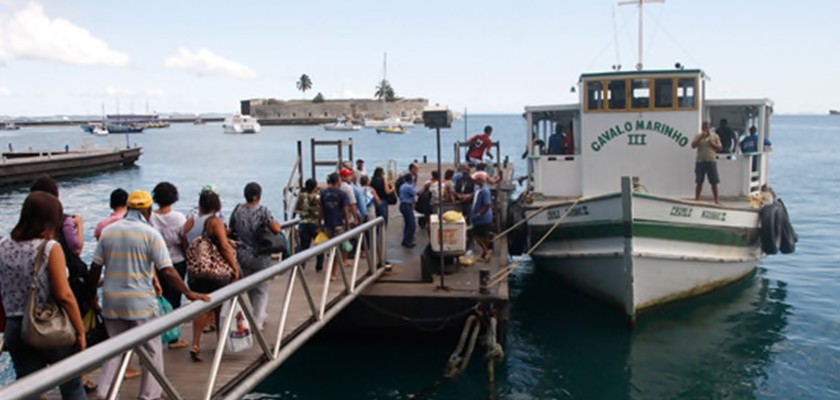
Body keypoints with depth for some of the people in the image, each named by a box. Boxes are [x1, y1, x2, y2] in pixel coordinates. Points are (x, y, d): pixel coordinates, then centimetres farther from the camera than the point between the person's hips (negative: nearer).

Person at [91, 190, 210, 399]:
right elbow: (167, 272, -14)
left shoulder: (108, 231, 3)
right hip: (140, 303, -4)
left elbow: (95, 268, 4)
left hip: (111, 301, 5)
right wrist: (189, 294, -9)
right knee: (151, 350, 11)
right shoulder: (150, 234, -10)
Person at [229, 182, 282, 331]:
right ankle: (257, 322, 4)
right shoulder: (262, 210, -13)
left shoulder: (237, 210, -2)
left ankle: (261, 314, 38)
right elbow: (276, 229, -20)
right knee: (261, 289, 9)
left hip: (242, 256, 4)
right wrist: (277, 223, 1)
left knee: (249, 288, 22)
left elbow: (231, 231, 6)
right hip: (259, 257, -4)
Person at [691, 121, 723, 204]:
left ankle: (716, 200, 6)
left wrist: (712, 143, -11)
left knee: (714, 182, -1)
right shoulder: (698, 136, 5)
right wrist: (701, 137, -14)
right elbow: (693, 145, -8)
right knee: (699, 182, 5)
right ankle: (696, 199, 12)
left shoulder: (715, 136, 5)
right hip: (700, 161, 0)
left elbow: (720, 147, 5)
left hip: (711, 161, 0)